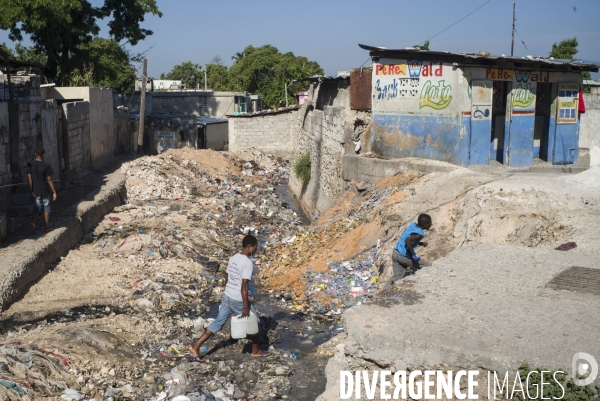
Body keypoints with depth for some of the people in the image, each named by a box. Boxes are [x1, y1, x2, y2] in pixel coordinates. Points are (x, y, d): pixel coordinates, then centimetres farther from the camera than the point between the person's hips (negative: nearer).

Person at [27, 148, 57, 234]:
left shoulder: (30, 165, -3)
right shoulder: (46, 166, -12)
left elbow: (29, 179, -4)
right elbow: (49, 180, -12)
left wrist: (32, 191, 1)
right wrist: (54, 192, -6)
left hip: (36, 191, 3)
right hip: (45, 191, -3)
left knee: (37, 208, 15)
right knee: (46, 208, 10)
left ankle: (32, 223, -7)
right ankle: (47, 227, 14)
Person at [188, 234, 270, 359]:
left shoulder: (233, 258, 6)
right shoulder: (248, 263, -20)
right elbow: (244, 287, -23)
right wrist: (246, 307, -19)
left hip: (227, 297, 8)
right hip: (238, 300, -7)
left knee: (218, 323, 14)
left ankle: (195, 347, 10)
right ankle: (256, 350, 28)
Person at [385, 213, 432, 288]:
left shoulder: (413, 225, 7)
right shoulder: (419, 234, -17)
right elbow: (407, 241, -31)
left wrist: (421, 243, 15)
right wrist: (414, 255, -23)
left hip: (396, 252, 8)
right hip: (403, 256, -8)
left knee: (397, 276, 15)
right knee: (426, 266, 7)